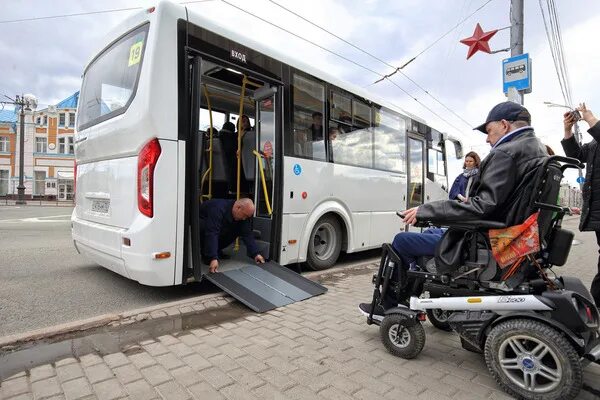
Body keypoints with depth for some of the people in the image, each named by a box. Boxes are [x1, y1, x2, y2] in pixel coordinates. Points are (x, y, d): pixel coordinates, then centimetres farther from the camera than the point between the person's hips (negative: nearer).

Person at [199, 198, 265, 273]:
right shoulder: (218, 209, -40)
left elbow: (247, 234, -18)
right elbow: (212, 233, -47)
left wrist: (256, 254, -28)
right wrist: (213, 258, -55)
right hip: (201, 224, -6)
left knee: (236, 230, -14)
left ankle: (216, 250, 2)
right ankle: (206, 254, -13)